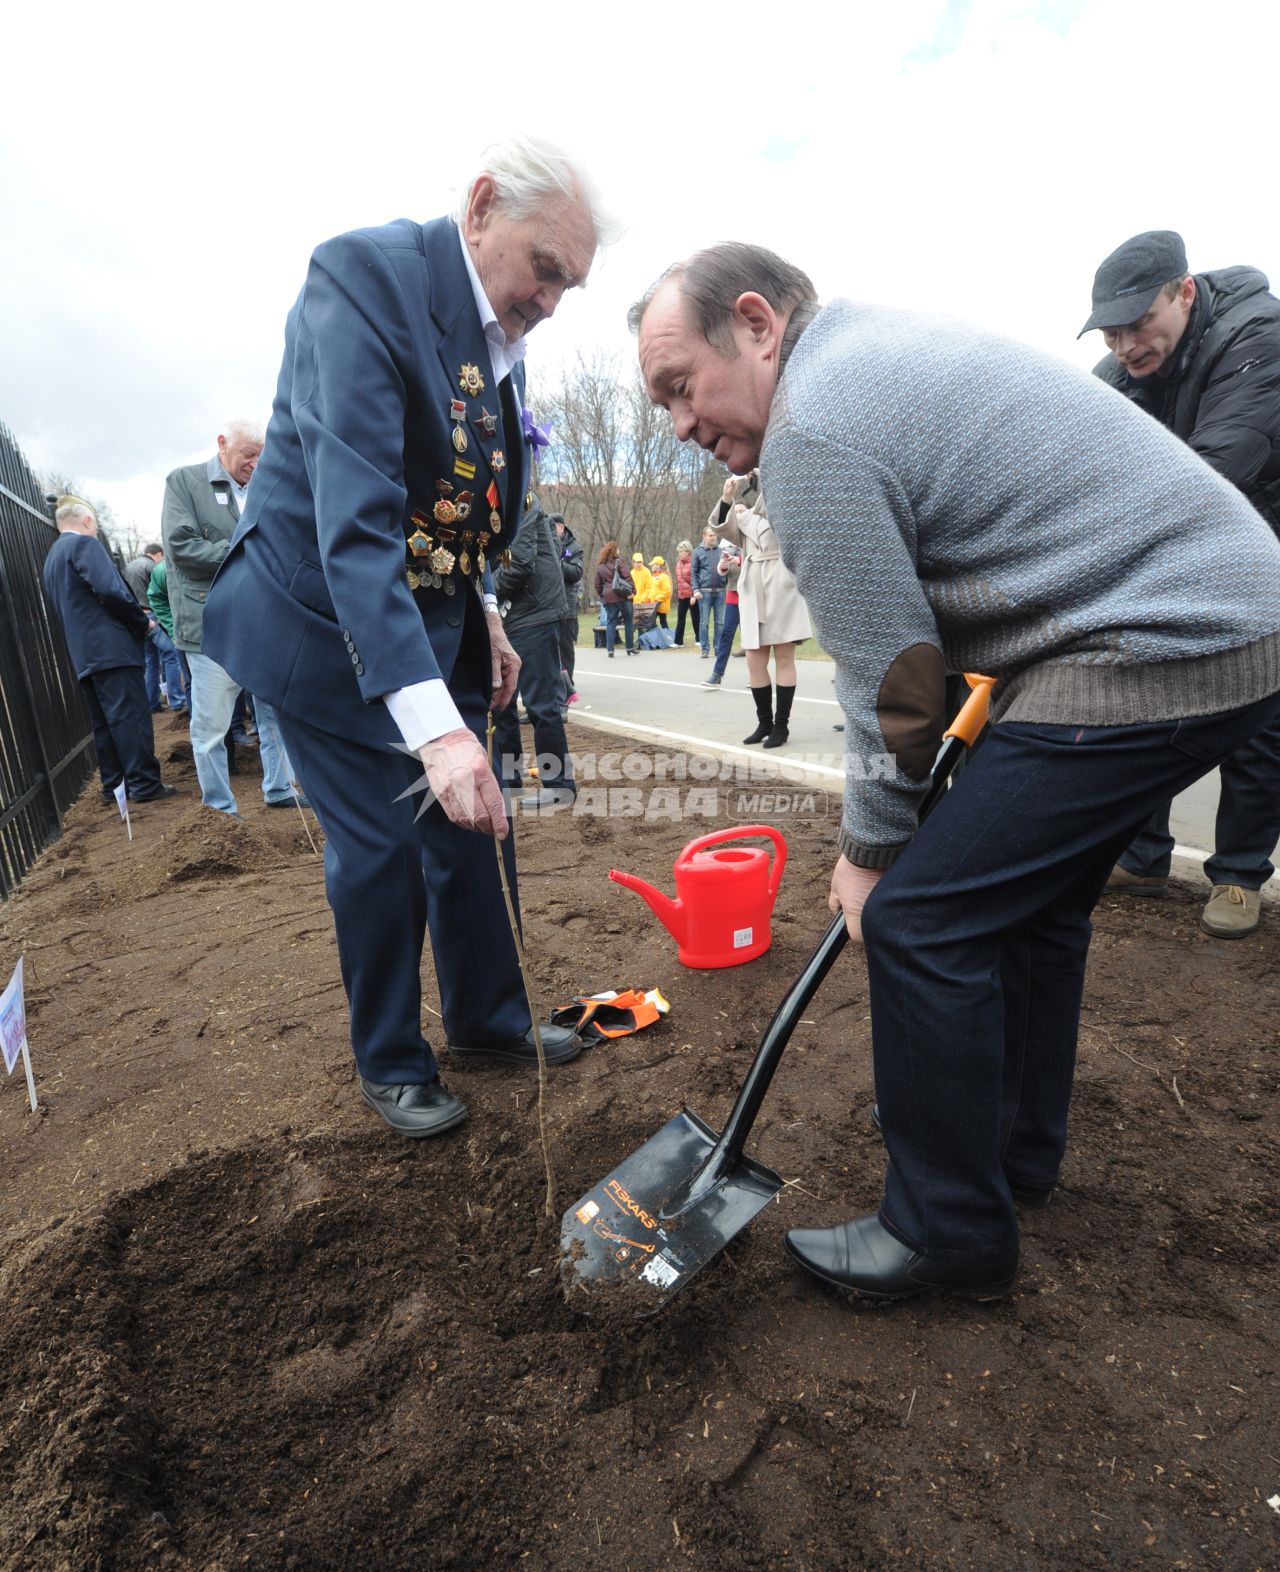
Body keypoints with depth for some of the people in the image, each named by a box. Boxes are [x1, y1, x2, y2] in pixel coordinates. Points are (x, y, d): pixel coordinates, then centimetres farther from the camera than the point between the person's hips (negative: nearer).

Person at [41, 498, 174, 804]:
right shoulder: (84, 543, -3)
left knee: (105, 722, 9)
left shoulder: (51, 559, 23)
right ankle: (144, 784, -10)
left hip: (83, 653, 9)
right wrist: (143, 622, -5)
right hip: (109, 647, -9)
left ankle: (114, 786, 11)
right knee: (132, 716, -9)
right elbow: (110, 590, -18)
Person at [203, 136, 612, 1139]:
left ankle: (487, 1022, 30)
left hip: (437, 620, 8)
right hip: (331, 623, -7)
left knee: (474, 829, 10)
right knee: (379, 850, -2)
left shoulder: (502, 334, 6)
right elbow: (354, 520, -32)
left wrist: (485, 616, 7)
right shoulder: (364, 277, -19)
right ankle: (392, 1066, 22)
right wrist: (433, 721, -40)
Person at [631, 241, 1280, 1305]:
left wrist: (869, 848, 1)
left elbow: (889, 679, -14)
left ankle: (950, 1234, 10)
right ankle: (1018, 1149, 37)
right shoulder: (878, 344, 17)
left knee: (920, 918, -9)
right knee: (1029, 887, 20)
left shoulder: (813, 431, -16)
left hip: (1160, 652, -11)